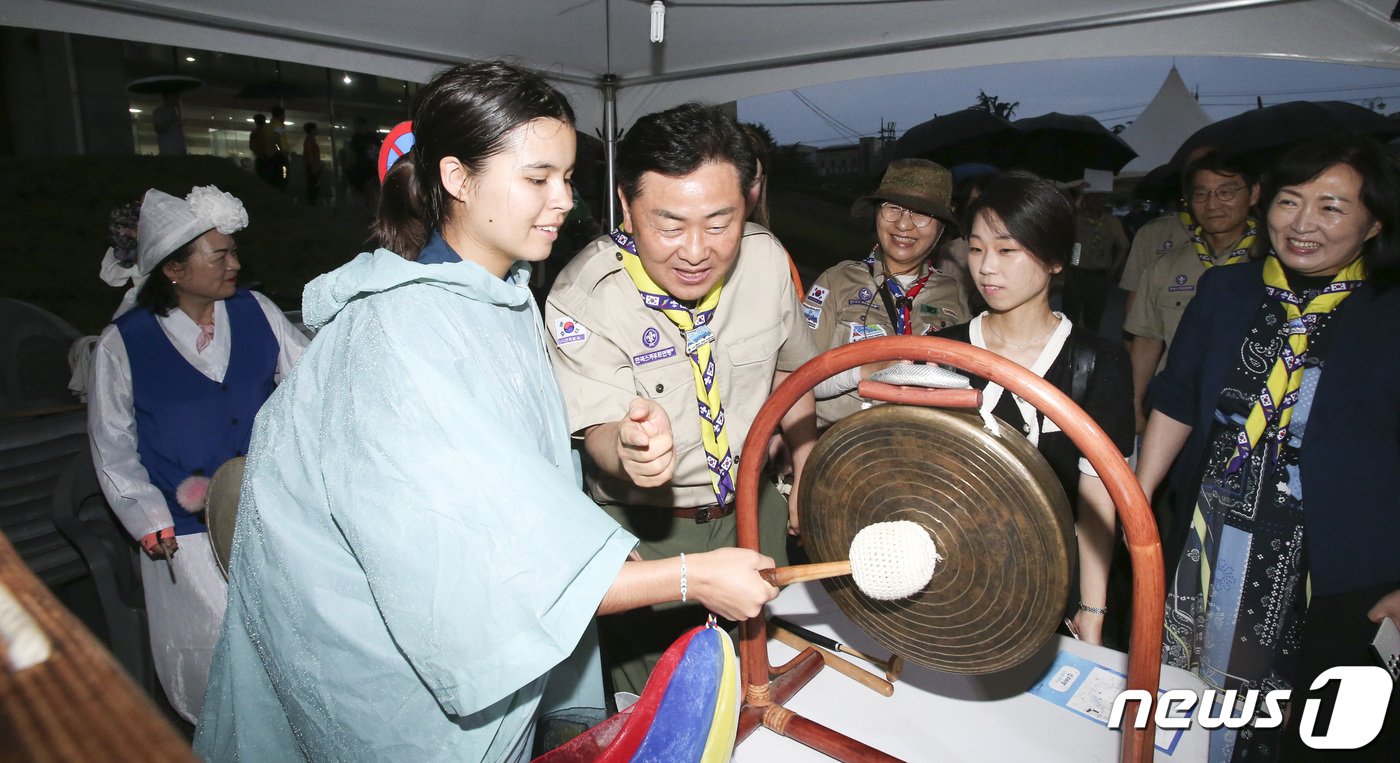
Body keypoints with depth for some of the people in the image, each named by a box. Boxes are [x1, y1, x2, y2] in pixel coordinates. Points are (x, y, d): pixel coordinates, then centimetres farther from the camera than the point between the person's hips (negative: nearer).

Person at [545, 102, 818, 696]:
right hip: (647, 533, -3)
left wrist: (808, 474, 7)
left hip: (754, 509, 4)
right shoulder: (584, 298, -25)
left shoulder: (767, 259, -12)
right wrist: (627, 448, -51)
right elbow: (601, 433, -27)